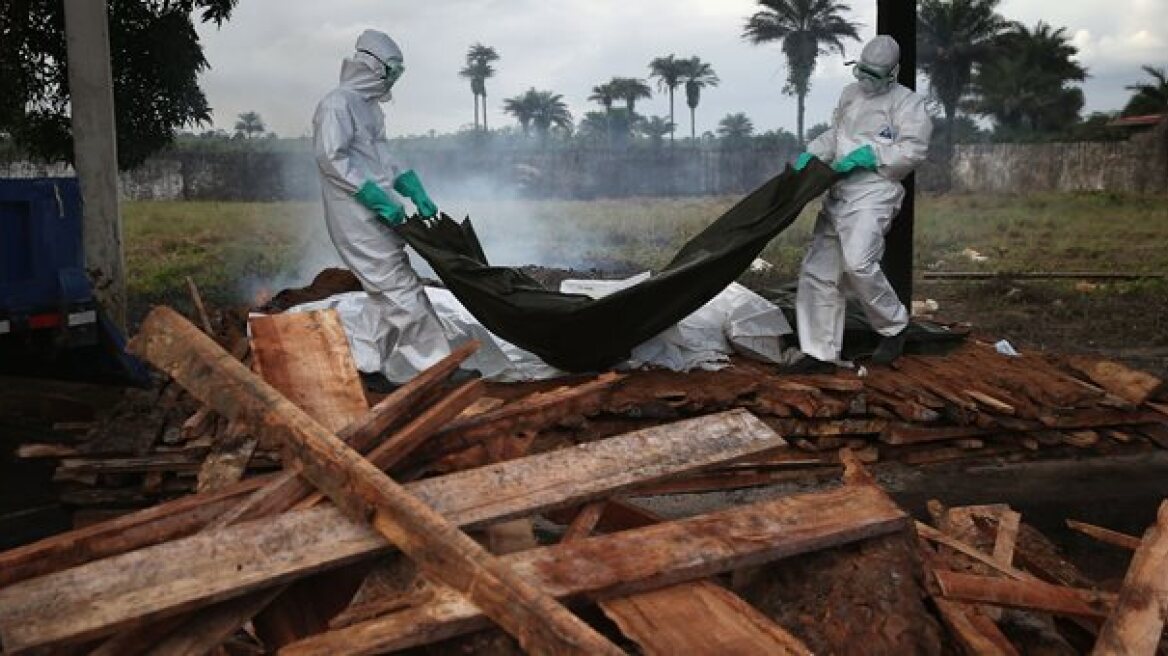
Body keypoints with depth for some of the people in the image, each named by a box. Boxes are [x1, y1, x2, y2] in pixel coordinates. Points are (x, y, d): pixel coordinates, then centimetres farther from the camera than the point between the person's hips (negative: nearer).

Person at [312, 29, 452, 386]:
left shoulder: (370, 106, 17)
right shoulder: (337, 104, -11)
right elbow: (332, 159, -19)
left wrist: (416, 192, 8)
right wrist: (379, 199, -21)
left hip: (377, 215, 10)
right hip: (357, 216, -10)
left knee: (386, 292, 13)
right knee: (401, 289, -7)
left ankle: (369, 366, 21)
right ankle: (433, 366, -1)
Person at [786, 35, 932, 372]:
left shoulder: (908, 102, -2)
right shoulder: (850, 93, 18)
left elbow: (913, 150, -10)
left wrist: (869, 155, -16)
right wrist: (812, 153, 9)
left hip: (873, 192, -7)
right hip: (838, 192, 7)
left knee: (858, 262, -28)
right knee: (818, 270, 3)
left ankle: (894, 326, -2)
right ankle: (820, 352, 11)